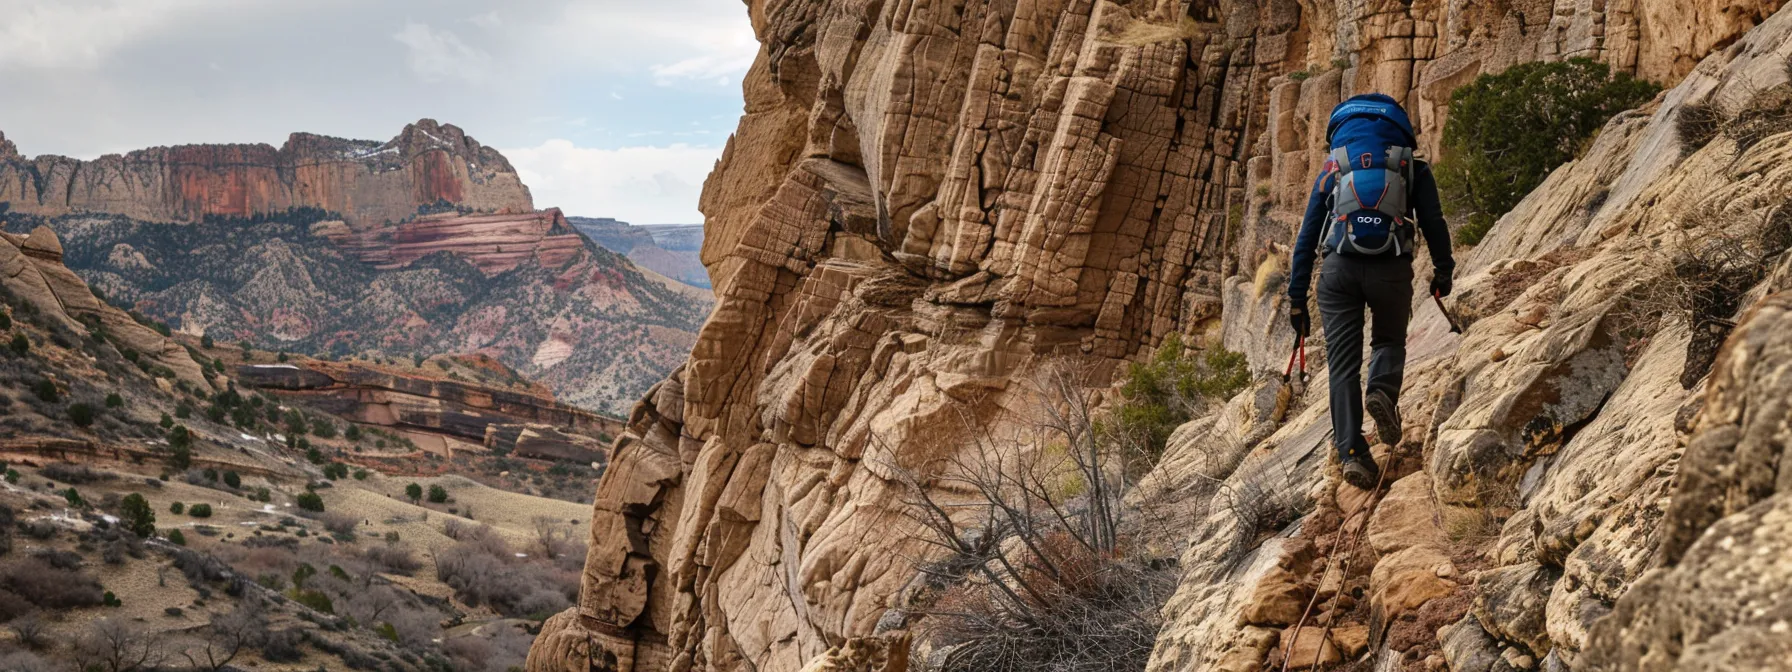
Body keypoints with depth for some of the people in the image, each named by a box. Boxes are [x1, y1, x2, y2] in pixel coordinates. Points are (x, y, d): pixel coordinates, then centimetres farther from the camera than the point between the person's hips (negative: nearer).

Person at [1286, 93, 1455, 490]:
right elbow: (1434, 224, 11)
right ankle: (1383, 391, -10)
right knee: (1390, 340, 23)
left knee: (1343, 363, 4)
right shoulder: (1413, 170, 17)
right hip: (1392, 267, -1)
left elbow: (1306, 238, 18)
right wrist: (1443, 271, 27)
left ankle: (1351, 453, -9)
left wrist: (1297, 298, 20)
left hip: (1338, 268, 1)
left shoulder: (1331, 173, 21)